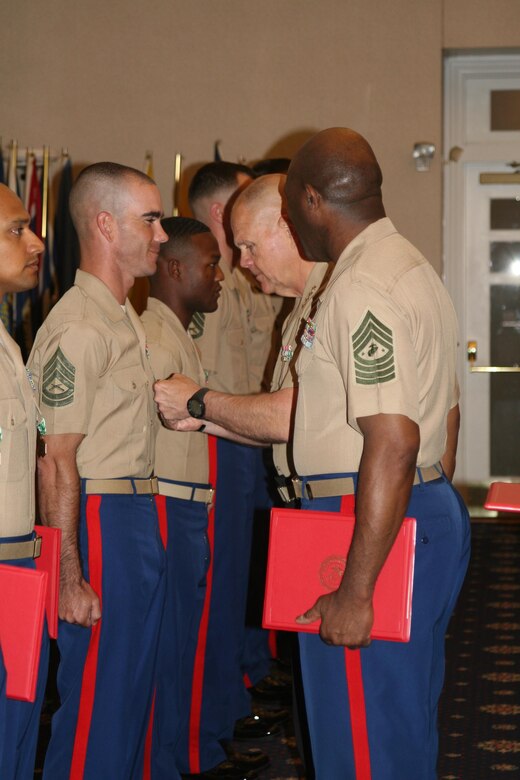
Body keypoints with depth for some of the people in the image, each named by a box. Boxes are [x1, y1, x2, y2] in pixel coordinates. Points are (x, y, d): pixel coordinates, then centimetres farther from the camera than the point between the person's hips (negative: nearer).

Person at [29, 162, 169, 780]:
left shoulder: (123, 317, 14)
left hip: (140, 515, 10)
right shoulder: (77, 328, -17)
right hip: (101, 519, -10)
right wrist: (68, 581, -20)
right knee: (95, 702, -2)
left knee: (133, 688, 16)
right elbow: (56, 462, -19)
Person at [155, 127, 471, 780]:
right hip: (432, 514, 11)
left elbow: (392, 443, -26)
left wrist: (355, 591, -25)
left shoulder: (360, 288, -19)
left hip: (372, 530, -11)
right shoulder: (414, 268, 16)